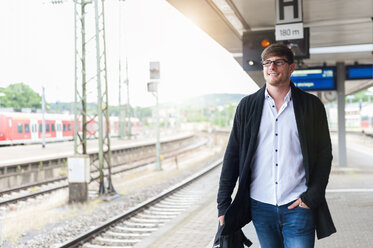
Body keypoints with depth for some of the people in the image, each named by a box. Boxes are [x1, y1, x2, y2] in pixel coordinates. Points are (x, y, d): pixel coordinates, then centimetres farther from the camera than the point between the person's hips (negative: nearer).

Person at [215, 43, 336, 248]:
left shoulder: (311, 105, 3)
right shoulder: (247, 106, 5)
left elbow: (324, 154, 4)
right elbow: (232, 155, 5)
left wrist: (312, 197, -7)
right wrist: (223, 204, 2)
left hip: (298, 206, -1)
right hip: (260, 206, 2)